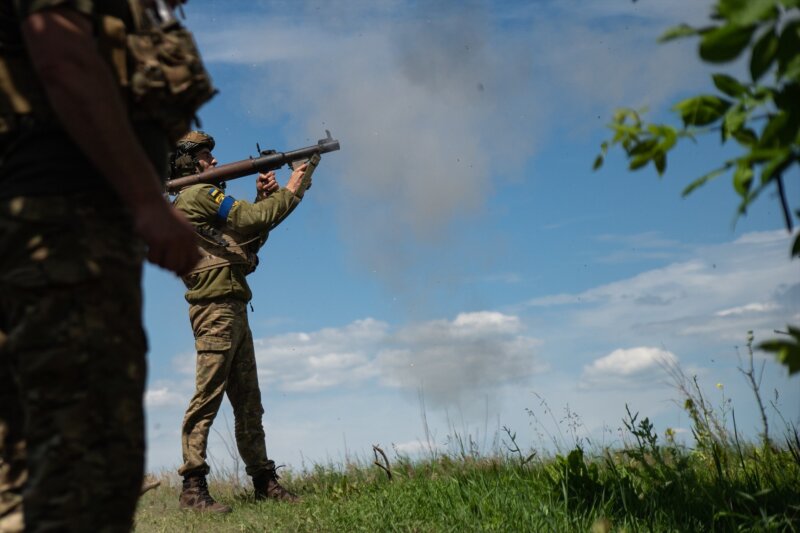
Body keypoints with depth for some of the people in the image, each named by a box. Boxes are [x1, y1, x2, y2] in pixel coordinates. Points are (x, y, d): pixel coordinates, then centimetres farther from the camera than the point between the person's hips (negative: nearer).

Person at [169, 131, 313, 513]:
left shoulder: (201, 200, 26)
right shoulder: (198, 194, -4)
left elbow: (248, 237, 25)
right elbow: (250, 219, -12)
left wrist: (263, 197, 16)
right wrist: (290, 191, 1)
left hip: (233, 310, 11)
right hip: (216, 309, -11)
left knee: (249, 404, 10)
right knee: (208, 397, -14)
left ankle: (264, 481, 15)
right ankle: (193, 488, -14)